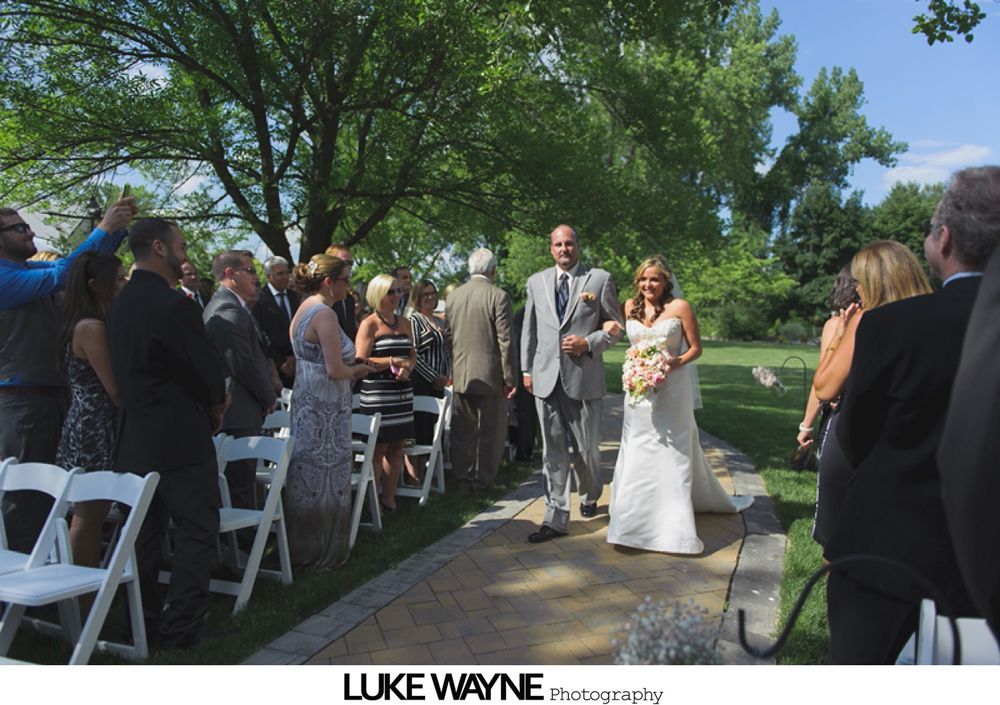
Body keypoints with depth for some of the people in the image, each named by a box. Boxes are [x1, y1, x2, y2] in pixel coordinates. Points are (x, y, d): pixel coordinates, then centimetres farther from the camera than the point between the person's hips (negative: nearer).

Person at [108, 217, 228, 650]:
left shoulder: (120, 304, 9)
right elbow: (210, 371, -14)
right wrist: (215, 404, 9)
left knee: (145, 533, 16)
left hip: (135, 439, 9)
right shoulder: (174, 305, -18)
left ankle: (144, 622, 27)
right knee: (196, 533, 3)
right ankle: (180, 629, 9)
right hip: (180, 440, -8)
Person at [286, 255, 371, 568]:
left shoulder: (303, 310, 12)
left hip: (306, 404, 10)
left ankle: (303, 546, 29)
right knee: (326, 478, 2)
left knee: (307, 476, 17)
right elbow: (335, 370, -23)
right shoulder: (324, 314, -18)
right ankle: (322, 551, 14)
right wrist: (356, 371, -3)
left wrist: (349, 368, 14)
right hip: (325, 411, -10)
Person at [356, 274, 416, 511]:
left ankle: (389, 500, 19)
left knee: (397, 447, 9)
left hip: (402, 392, 6)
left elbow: (412, 355, 18)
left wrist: (407, 367, -4)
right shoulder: (369, 324, -5)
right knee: (378, 449, -2)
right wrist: (392, 362, -18)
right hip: (377, 393, -6)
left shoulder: (404, 323, 13)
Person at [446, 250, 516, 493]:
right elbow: (505, 340, -12)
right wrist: (509, 377, -6)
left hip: (460, 375, 5)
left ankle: (463, 479, 19)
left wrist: (450, 371, 16)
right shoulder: (498, 296, -9)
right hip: (490, 375, -4)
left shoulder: (453, 296, 6)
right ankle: (482, 480, 13)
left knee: (462, 432, 12)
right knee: (489, 432, 7)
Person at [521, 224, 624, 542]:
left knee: (587, 448, 9)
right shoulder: (536, 281, 11)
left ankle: (589, 496, 38)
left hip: (584, 377, -2)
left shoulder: (600, 279, 2)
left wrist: (588, 342, -12)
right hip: (546, 378, 2)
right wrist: (526, 369, 11)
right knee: (553, 451, 4)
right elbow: (529, 329, 15)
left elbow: (616, 326, 4)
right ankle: (556, 518, 10)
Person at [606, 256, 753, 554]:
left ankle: (675, 526, 9)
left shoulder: (680, 307, -7)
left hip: (671, 390, -3)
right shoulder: (630, 306, 5)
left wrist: (675, 363, -19)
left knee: (672, 452, 2)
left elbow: (696, 348, -3)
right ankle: (635, 519, 22)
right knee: (637, 453, 8)